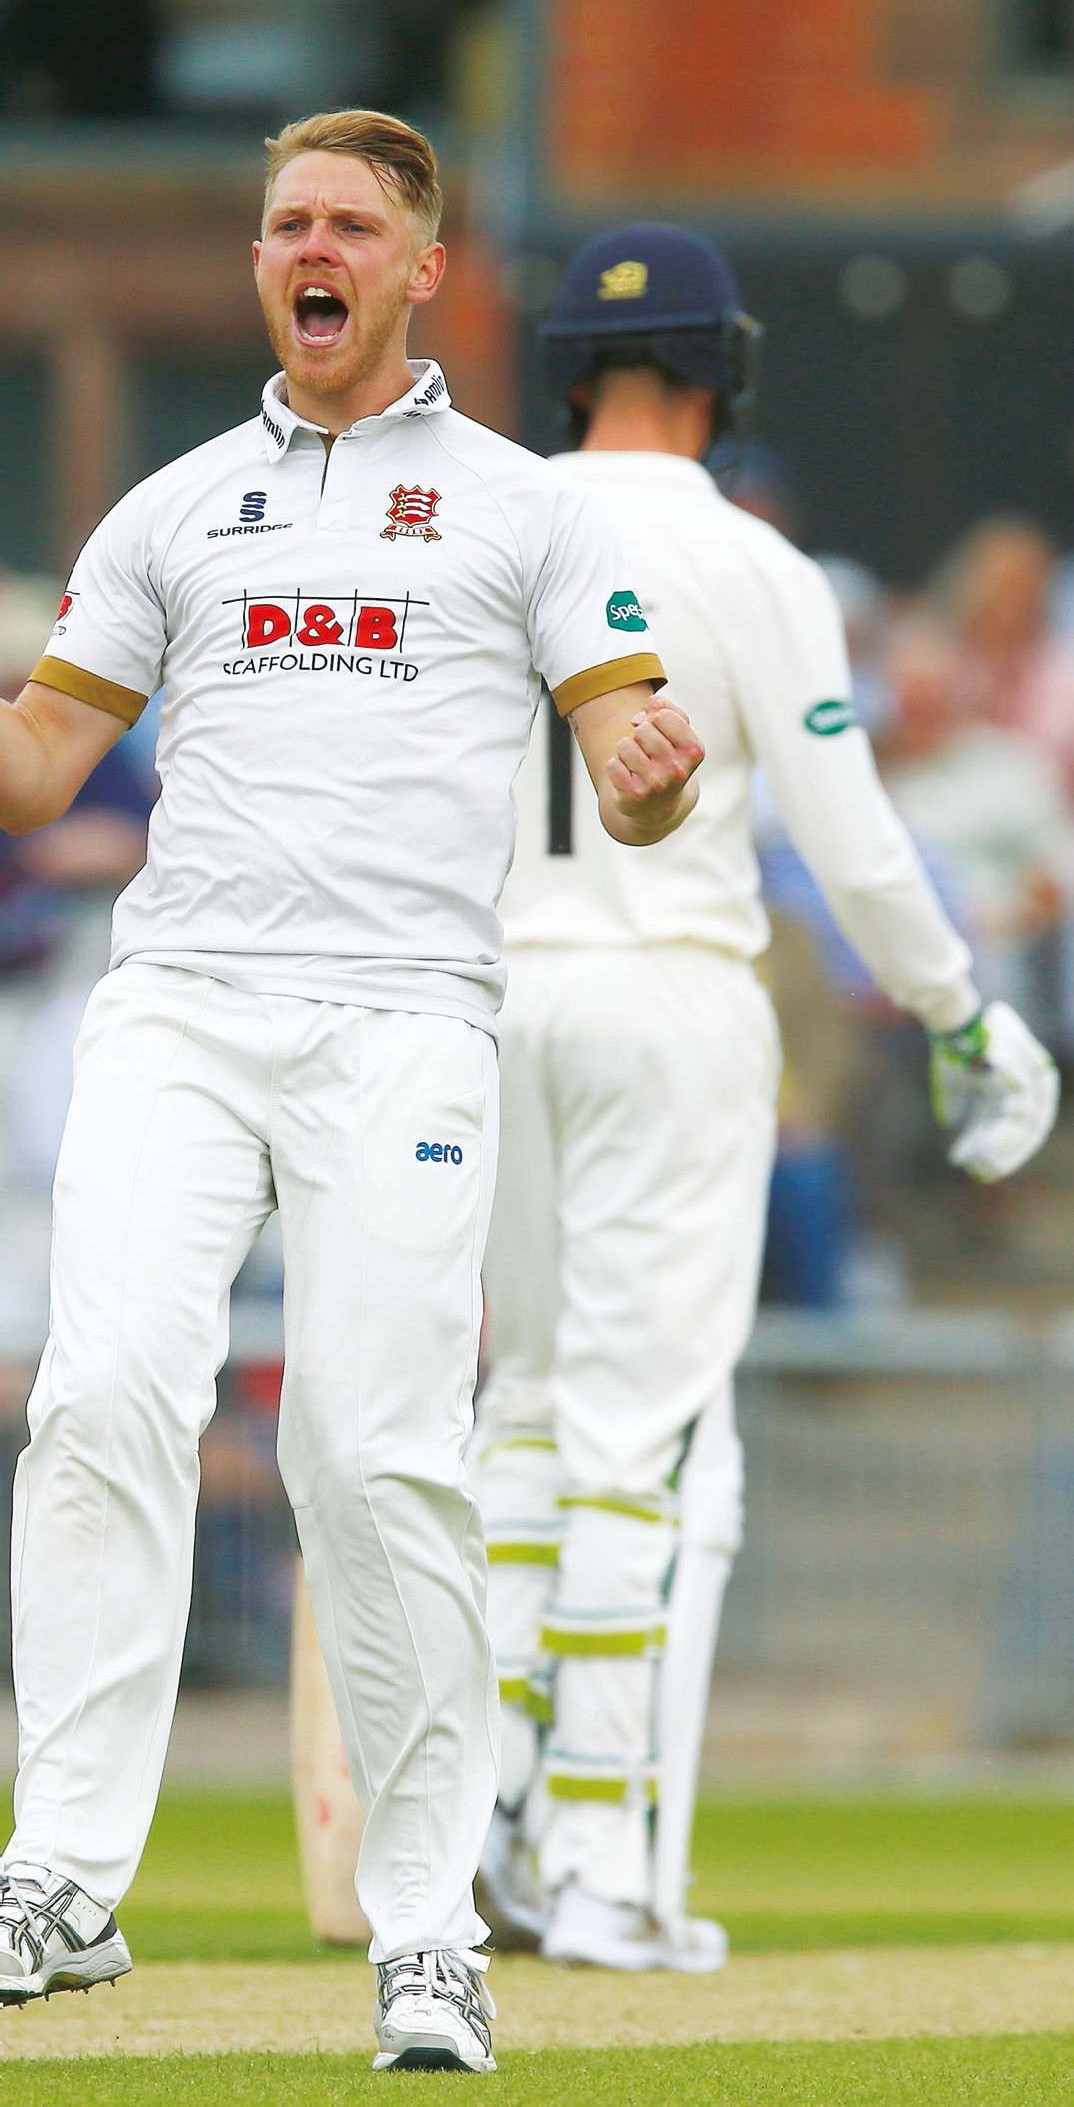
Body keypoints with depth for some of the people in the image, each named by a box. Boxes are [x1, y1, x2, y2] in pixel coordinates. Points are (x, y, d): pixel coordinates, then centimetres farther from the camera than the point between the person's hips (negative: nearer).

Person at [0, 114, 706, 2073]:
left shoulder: (521, 506, 12)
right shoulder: (172, 511, 19)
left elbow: (626, 779, 4)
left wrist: (656, 774, -19)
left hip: (402, 1021, -2)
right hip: (176, 1007, 2)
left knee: (379, 1454, -8)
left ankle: (426, 1927, -1)